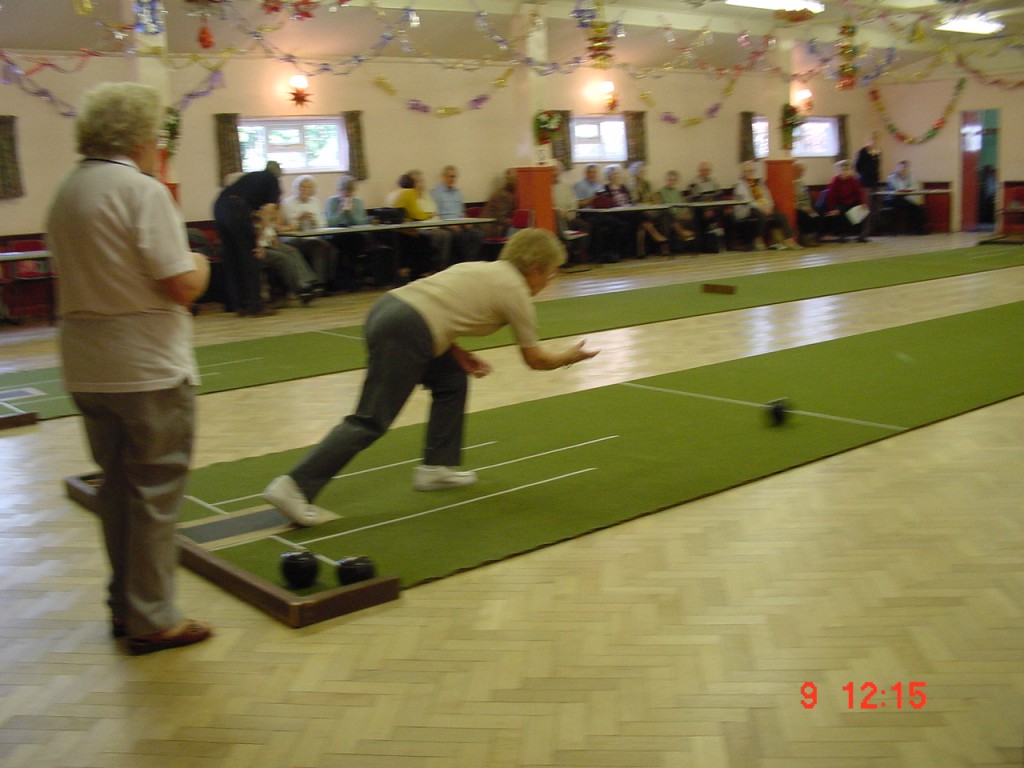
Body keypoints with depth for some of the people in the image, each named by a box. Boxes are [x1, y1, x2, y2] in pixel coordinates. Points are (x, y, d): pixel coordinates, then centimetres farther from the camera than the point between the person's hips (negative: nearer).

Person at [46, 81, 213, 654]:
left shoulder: (66, 194, 10)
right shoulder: (143, 190, -15)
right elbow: (182, 285, -19)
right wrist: (199, 264, 2)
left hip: (89, 369, 8)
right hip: (149, 370, -8)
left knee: (117, 486, 17)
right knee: (155, 492, 2)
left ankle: (125, 605, 27)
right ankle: (152, 620, 10)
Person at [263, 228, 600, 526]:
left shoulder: (481, 268, 26)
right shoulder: (517, 292, 5)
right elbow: (536, 359, 11)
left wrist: (457, 352, 16)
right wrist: (571, 356, 29)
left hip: (386, 307, 9)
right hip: (406, 331, -9)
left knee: (452, 380, 24)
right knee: (371, 422, -6)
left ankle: (436, 467, 27)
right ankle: (296, 486, -9)